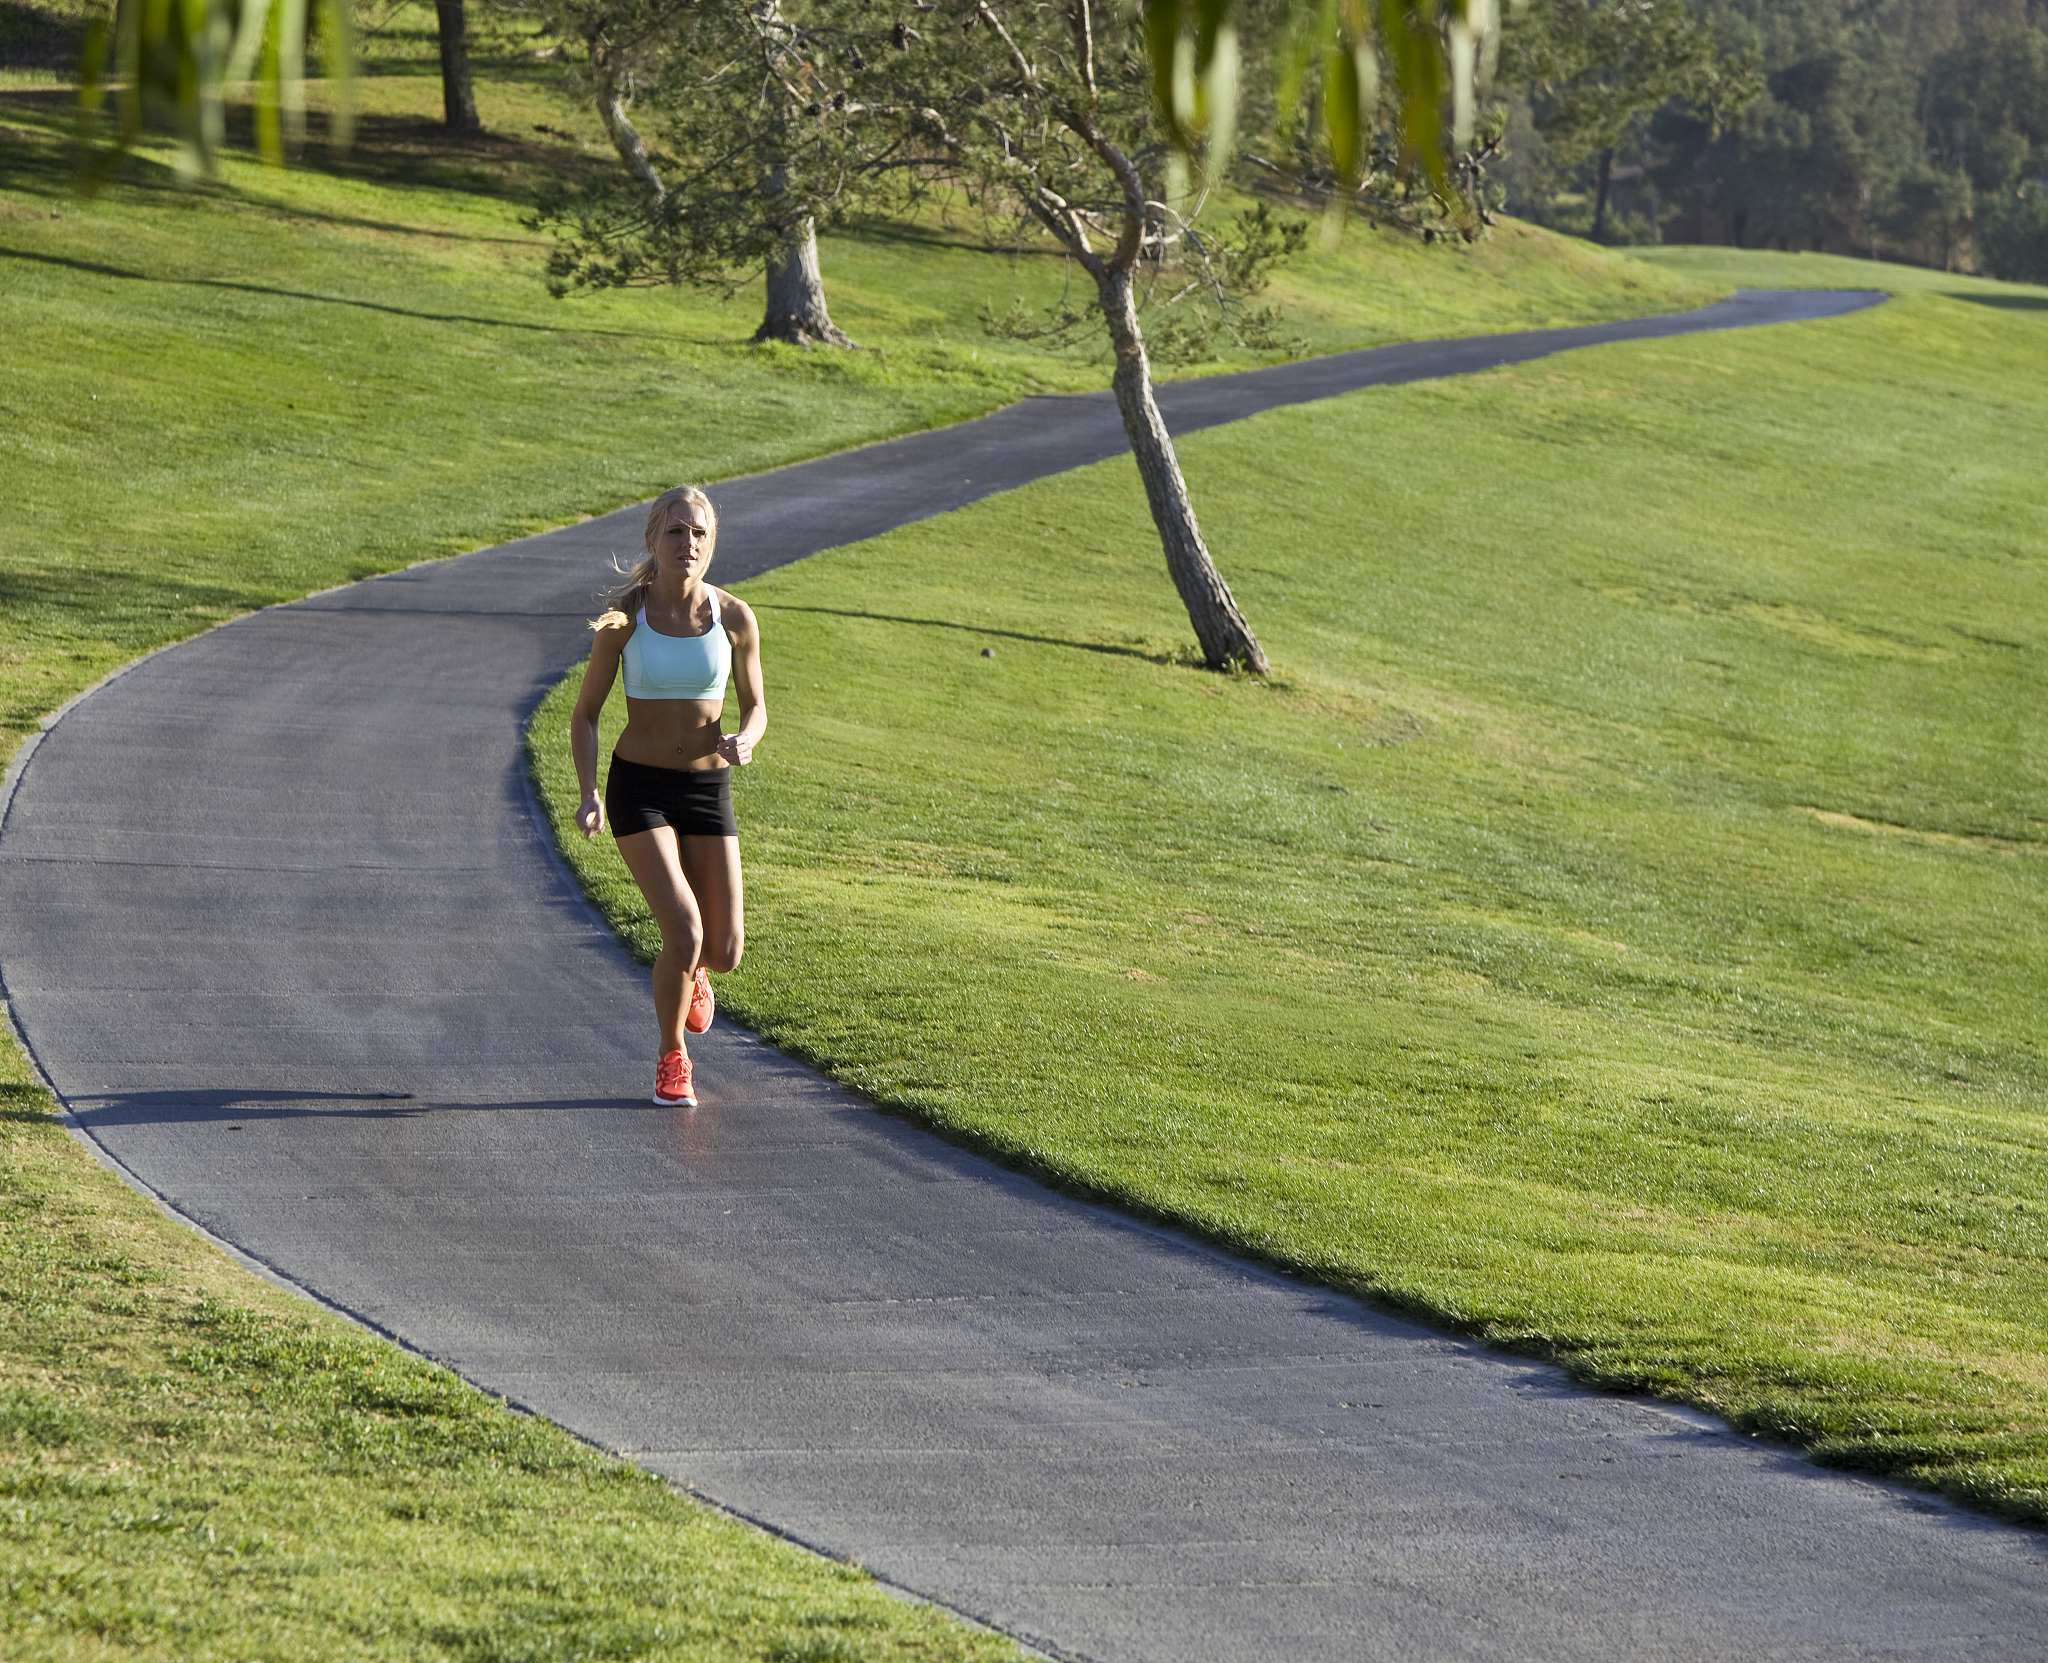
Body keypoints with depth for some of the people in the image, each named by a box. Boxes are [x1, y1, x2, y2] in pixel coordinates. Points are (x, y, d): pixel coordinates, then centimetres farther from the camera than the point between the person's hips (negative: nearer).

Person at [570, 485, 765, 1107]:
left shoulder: (735, 617, -7)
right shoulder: (625, 617, -11)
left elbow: (755, 707, 6)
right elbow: (585, 713, -2)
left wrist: (744, 742, -18)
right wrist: (589, 795, -15)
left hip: (707, 789, 2)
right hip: (638, 787, -2)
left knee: (724, 952, 0)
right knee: (685, 932, -19)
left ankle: (689, 971, 41)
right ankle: (672, 1057, 8)